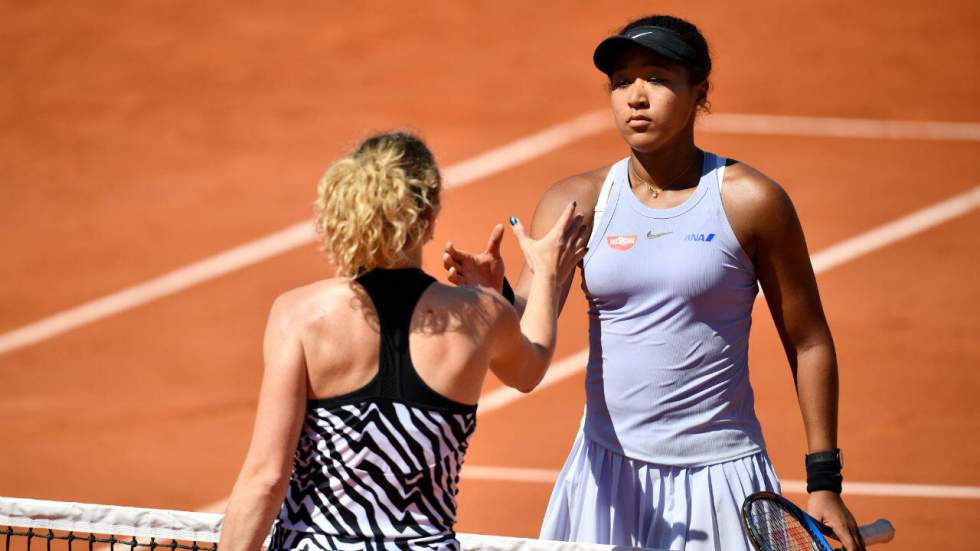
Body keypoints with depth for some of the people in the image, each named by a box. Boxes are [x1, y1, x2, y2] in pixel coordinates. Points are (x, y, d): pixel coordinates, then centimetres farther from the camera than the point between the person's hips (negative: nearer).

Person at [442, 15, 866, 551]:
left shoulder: (748, 201, -5)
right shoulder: (577, 201, 2)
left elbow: (808, 344, 1)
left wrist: (824, 483, -1)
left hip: (717, 479, -2)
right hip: (607, 479, 2)